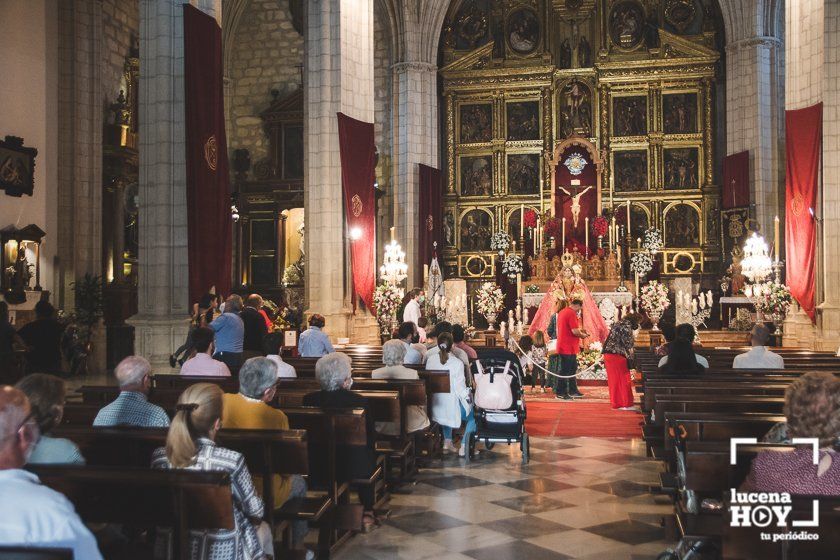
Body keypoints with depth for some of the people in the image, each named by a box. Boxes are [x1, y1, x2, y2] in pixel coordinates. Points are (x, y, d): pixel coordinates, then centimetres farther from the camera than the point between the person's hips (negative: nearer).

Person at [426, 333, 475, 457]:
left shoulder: (430, 359, -9)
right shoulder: (457, 363, -21)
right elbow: (460, 388, -18)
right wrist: (469, 397, 1)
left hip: (436, 406, 5)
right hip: (452, 406, -5)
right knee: (474, 415, 23)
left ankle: (447, 442, 40)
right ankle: (463, 448, 18)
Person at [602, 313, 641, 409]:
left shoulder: (617, 324, 18)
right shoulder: (626, 326, -10)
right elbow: (627, 344, -13)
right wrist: (629, 358, -7)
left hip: (608, 354, 9)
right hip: (618, 356, -9)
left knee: (614, 380, 13)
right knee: (623, 380, 0)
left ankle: (616, 402, 19)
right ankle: (626, 404, 5)